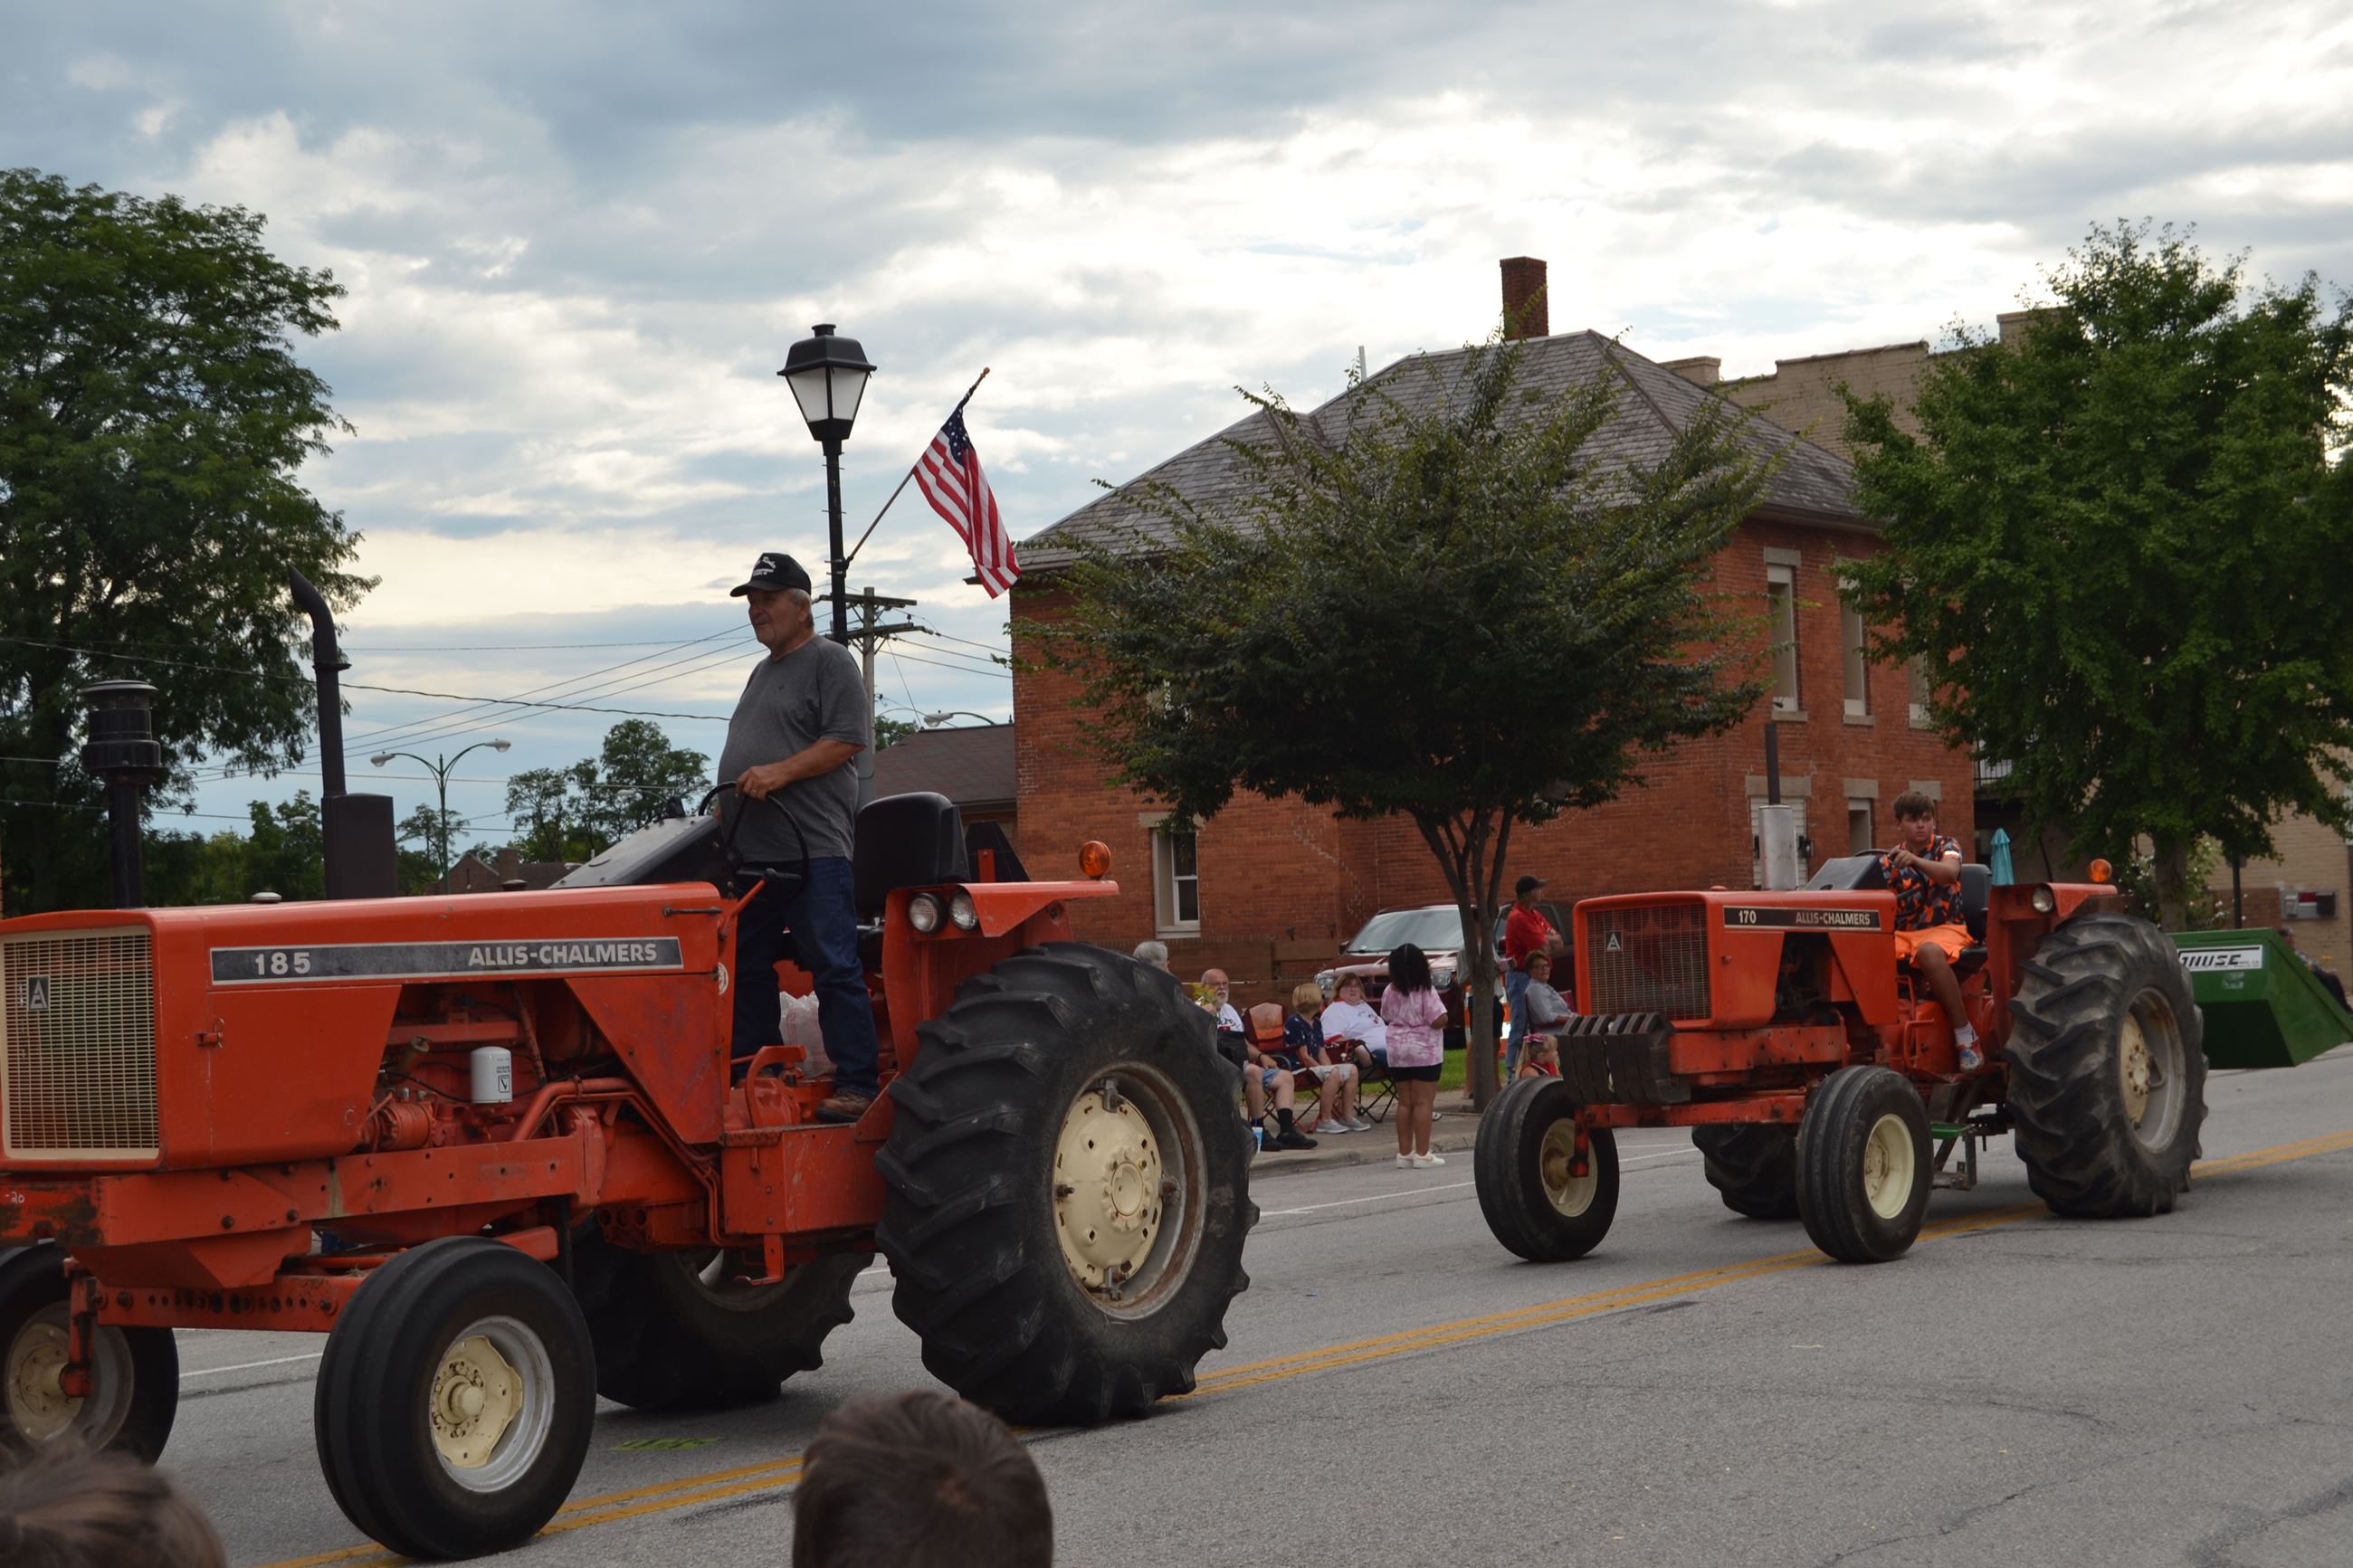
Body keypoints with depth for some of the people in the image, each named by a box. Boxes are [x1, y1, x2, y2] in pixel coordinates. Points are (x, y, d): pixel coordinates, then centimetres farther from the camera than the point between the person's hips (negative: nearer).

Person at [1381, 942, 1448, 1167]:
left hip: (1397, 1050, 5)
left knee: (1405, 1103, 11)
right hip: (1424, 1051, -5)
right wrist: (1444, 1019, 4)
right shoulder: (1426, 992, -13)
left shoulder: (1390, 993, 3)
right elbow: (1439, 1021, -17)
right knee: (1423, 1102, -3)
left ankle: (1404, 1152, 13)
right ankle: (1422, 1153, -5)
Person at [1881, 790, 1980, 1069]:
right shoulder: (1889, 860, 13)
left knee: (1929, 952, -41)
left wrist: (1915, 861, -38)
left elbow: (1949, 873, -21)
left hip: (1945, 928, -4)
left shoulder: (1946, 847, 3)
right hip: (1903, 932, 4)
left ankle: (1966, 1038, -33)